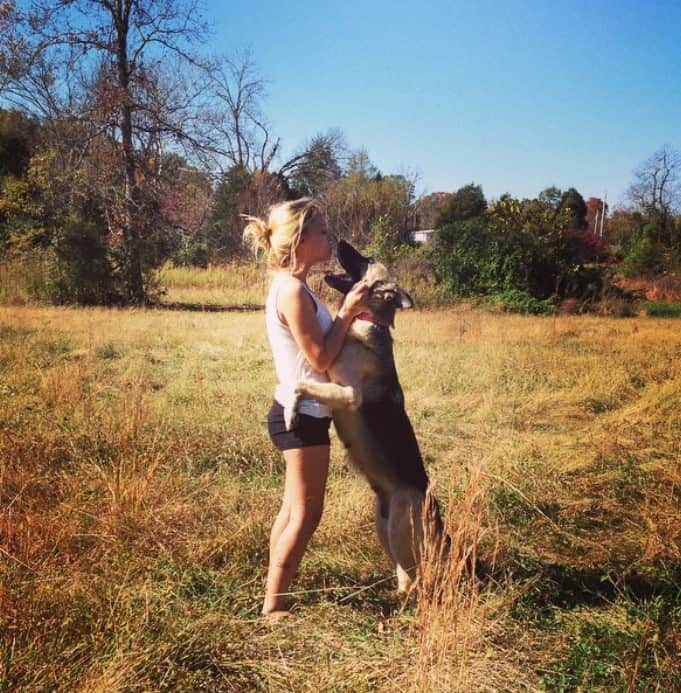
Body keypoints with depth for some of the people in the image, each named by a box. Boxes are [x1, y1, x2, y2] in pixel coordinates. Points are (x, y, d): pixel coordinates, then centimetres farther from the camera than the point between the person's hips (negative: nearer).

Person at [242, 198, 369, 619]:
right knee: (306, 514, 0)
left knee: (295, 508, 19)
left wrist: (351, 312, 0)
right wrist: (348, 313, -12)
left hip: (297, 412, 10)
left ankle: (275, 592, 31)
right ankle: (273, 607, 10)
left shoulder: (292, 286, 11)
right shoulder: (293, 291, -20)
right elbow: (321, 358, -19)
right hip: (303, 416, -10)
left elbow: (320, 346, 10)